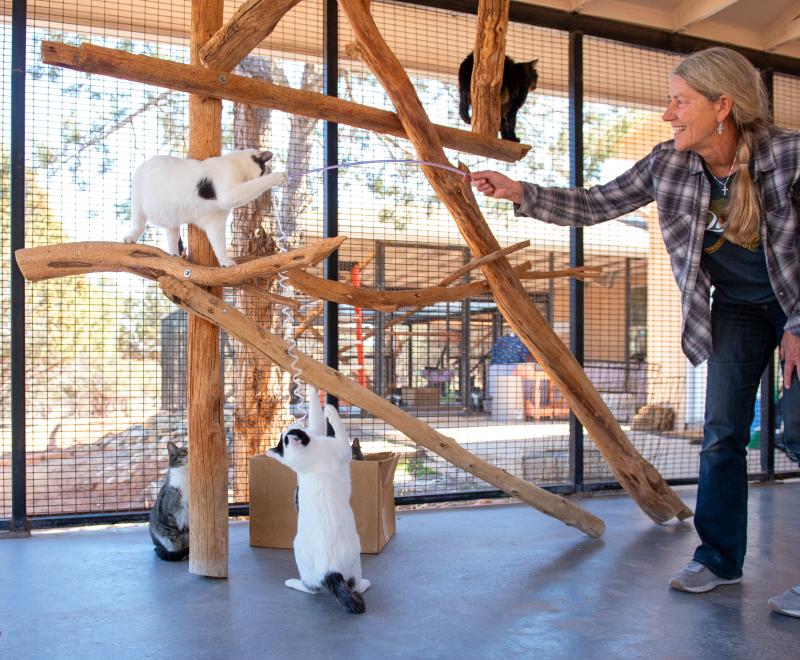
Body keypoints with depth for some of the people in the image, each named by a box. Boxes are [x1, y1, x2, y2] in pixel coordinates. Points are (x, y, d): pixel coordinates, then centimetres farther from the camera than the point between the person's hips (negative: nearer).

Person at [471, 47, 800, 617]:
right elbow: (594, 206, -7)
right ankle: (718, 558, 13)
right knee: (722, 432, 1)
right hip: (735, 308, 4)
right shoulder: (670, 165, -11)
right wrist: (519, 192, -18)